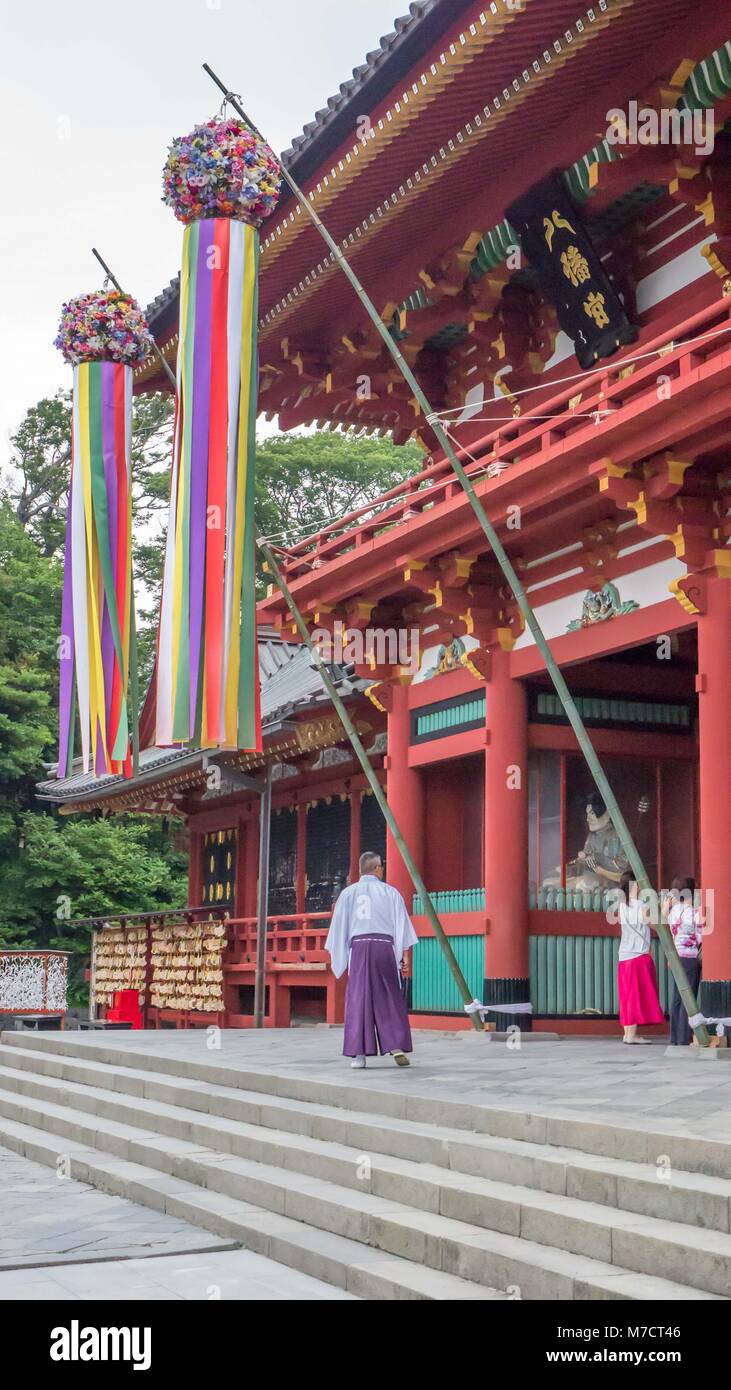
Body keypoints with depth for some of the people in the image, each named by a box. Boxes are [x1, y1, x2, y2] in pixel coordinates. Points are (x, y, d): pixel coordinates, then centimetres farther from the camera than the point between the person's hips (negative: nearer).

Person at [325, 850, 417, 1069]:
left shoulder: (348, 893, 8)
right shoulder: (390, 892, 6)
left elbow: (339, 927, 7)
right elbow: (401, 925, 2)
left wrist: (337, 957, 13)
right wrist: (403, 954, 4)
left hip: (358, 946, 0)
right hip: (385, 946, 0)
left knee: (359, 999, 2)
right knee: (390, 1000, 8)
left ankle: (359, 1053, -3)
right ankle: (397, 1047, -2)